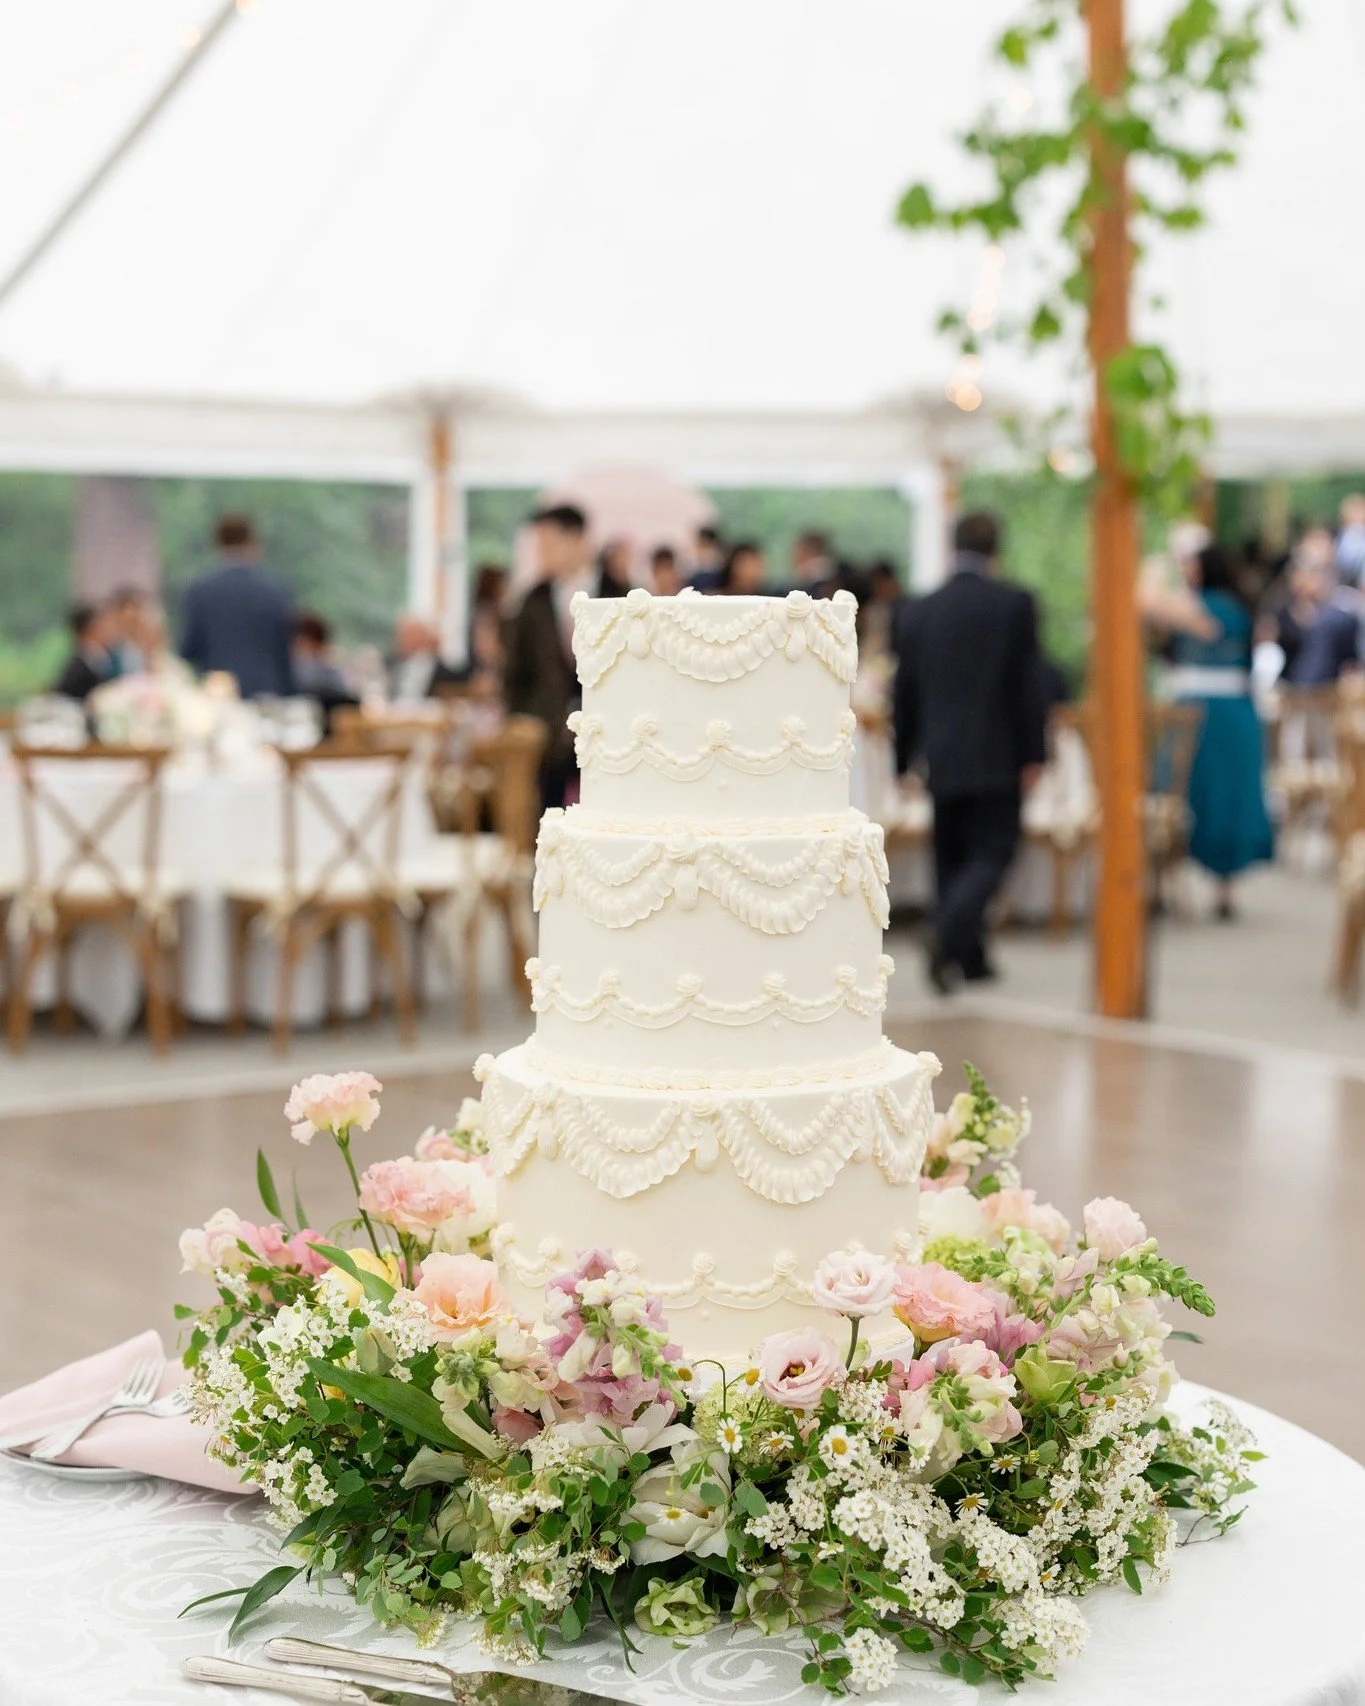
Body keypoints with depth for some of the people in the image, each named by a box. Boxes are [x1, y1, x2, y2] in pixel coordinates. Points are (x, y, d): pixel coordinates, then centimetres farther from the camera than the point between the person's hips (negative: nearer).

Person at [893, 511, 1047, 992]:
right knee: (991, 854, -1)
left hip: (941, 757, 4)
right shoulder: (1014, 604, -6)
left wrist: (903, 760, 17)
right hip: (996, 757, -4)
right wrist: (1033, 755, -3)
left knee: (951, 858, 12)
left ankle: (968, 958, 17)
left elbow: (904, 693, 10)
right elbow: (1029, 685, -8)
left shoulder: (919, 611, 6)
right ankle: (949, 930, -25)